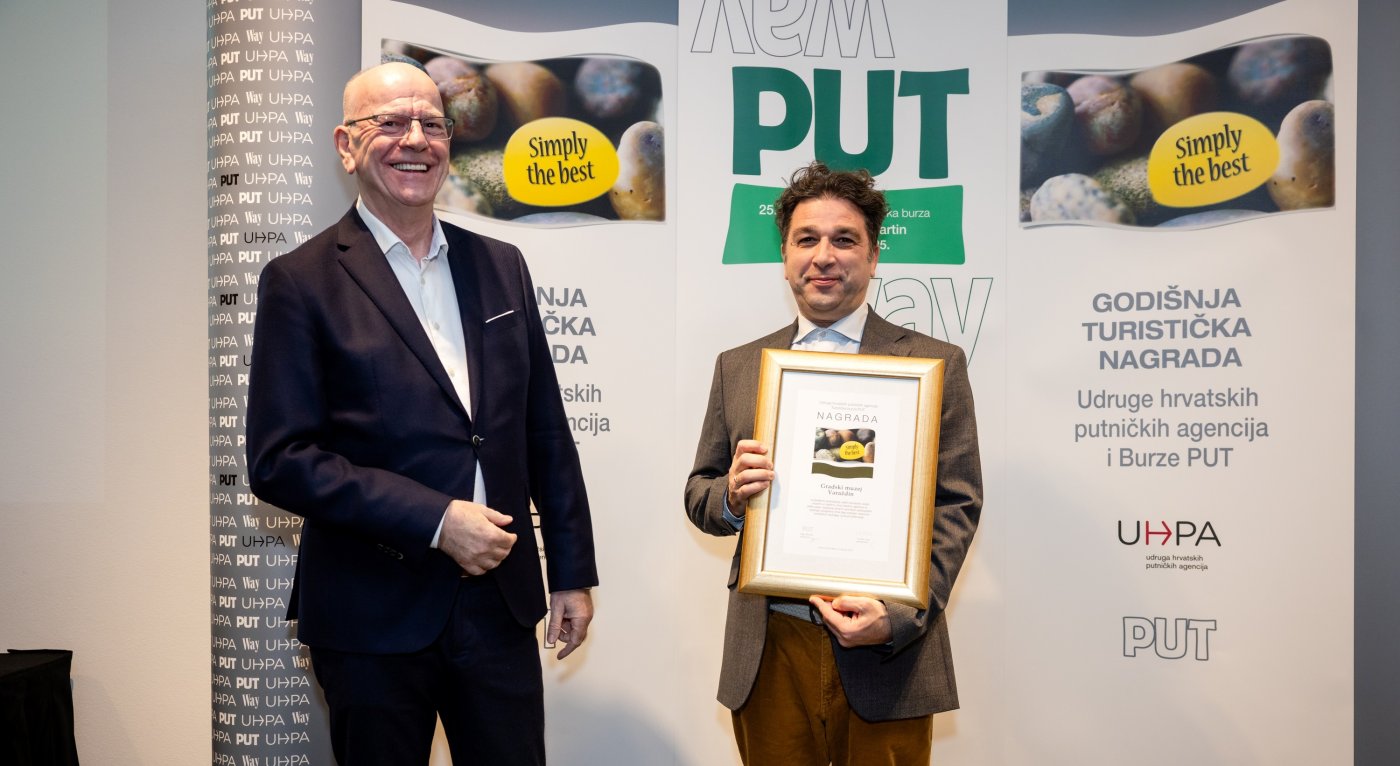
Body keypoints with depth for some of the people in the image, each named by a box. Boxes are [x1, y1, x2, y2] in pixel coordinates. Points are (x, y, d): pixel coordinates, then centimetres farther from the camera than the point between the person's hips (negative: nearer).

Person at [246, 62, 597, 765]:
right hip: (373, 615, -4)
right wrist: (434, 520, -17)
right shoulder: (302, 282, -5)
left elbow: (546, 434, 11)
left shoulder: (500, 266, 9)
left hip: (499, 601, 4)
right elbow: (279, 461, -12)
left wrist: (573, 572, 10)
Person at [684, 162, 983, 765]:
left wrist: (899, 617, -16)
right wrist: (730, 495, -11)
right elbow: (698, 495, 13)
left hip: (889, 657, -2)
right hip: (769, 654, 2)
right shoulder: (738, 367, 11)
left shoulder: (936, 364, 2)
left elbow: (957, 506, -2)